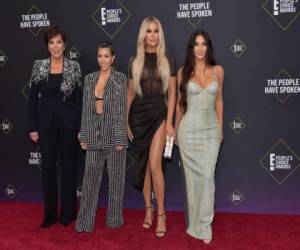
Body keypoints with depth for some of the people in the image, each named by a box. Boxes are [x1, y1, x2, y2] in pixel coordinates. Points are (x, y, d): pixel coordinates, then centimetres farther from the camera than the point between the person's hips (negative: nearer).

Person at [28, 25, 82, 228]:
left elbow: (79, 99, 0)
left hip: (69, 124, -1)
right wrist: (33, 127, 0)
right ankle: (49, 214, 19)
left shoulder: (74, 67, 0)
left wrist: (80, 128, -5)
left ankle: (68, 213, 19)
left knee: (69, 166, 6)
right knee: (48, 167, 6)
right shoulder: (39, 66, 4)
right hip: (46, 124, 2)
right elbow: (33, 98, 4)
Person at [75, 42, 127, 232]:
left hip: (113, 133, -3)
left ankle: (114, 217, 22)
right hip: (94, 134, 4)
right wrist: (84, 136, 6)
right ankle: (86, 220, 15)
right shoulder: (90, 79, 8)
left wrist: (120, 138, -12)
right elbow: (86, 109, 9)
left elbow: (121, 110, -9)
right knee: (91, 177, 6)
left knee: (115, 178, 7)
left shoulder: (120, 78, -5)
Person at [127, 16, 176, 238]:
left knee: (154, 164, -11)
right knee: (143, 165, 8)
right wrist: (126, 122, 4)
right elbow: (130, 94, 9)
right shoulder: (135, 62, 7)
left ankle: (161, 213, 3)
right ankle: (148, 208, 22)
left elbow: (172, 93, 0)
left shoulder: (168, 60, 3)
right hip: (138, 115, 3)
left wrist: (169, 122, -7)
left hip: (158, 114, -2)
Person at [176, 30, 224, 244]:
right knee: (193, 176, 7)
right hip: (189, 130, -1)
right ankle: (195, 222, 22)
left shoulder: (218, 71, 2)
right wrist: (176, 129, 9)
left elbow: (219, 101, 10)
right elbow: (180, 103, 6)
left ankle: (204, 225, 11)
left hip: (211, 130, 1)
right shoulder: (183, 72, -1)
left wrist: (220, 128, 11)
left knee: (207, 176, -1)